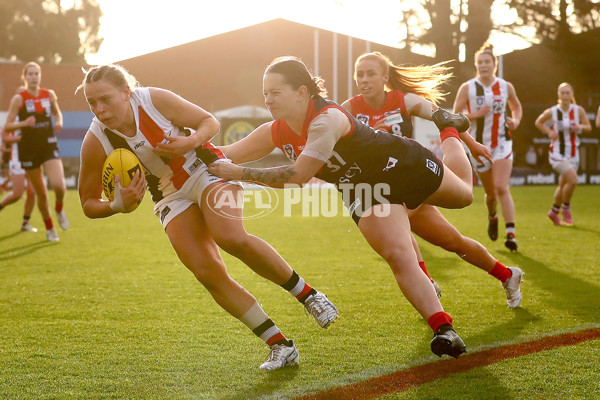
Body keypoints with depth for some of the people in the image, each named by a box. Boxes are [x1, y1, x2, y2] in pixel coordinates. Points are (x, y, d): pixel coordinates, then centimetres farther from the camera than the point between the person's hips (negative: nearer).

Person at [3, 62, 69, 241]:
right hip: (29, 148, -2)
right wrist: (24, 123, -25)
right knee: (41, 193, 5)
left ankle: (59, 209, 14)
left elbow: (57, 112, 23)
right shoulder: (18, 99, -6)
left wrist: (59, 122, 1)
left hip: (49, 145, 2)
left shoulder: (49, 95, 4)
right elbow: (7, 127, -7)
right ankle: (49, 228, 24)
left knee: (59, 185, -19)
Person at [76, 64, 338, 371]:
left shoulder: (154, 100, -20)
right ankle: (280, 347, -5)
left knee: (232, 238, -32)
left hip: (206, 170, -3)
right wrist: (119, 205, -27)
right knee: (208, 273, -15)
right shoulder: (95, 143, -15)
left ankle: (307, 293, -12)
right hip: (171, 198, 3)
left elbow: (210, 122, -6)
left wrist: (191, 141, -28)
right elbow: (88, 204, -6)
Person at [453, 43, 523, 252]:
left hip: (502, 143, -1)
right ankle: (492, 217, 44)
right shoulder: (467, 88, -4)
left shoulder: (506, 87, 1)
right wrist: (476, 114, -20)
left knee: (501, 188, -18)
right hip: (479, 145, 1)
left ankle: (511, 234, -20)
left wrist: (515, 121, -2)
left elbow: (516, 106, 19)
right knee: (490, 192, 10)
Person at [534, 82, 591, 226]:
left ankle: (554, 212, 38)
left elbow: (588, 127, 6)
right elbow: (538, 122, 9)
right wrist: (549, 132, -9)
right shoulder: (552, 112, -9)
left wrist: (580, 127, -17)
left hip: (573, 155, 4)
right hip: (557, 154, -4)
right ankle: (565, 208, -1)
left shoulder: (578, 110, -4)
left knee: (563, 187, 15)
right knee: (573, 179, -23)